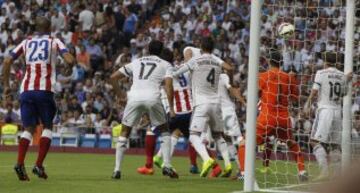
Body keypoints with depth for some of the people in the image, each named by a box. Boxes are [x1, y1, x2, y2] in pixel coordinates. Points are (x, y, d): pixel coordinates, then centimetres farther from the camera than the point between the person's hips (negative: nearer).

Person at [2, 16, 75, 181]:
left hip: (26, 89, 3)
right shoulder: (54, 42, 7)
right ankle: (39, 165, -1)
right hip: (45, 89, -3)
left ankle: (20, 163, -14)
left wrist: (6, 84, 15)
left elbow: (7, 61, 9)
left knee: (29, 128, 8)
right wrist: (69, 67, 16)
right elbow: (70, 60, -7)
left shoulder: (26, 42, 16)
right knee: (47, 126, 12)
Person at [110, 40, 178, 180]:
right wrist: (171, 108, 3)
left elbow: (114, 77, 23)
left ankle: (117, 169, 6)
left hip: (134, 98, 2)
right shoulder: (165, 65, 17)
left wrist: (120, 95, 29)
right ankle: (167, 166, 8)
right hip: (153, 98, -2)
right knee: (164, 131, 19)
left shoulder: (136, 62, 25)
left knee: (124, 133, 15)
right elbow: (169, 86, 1)